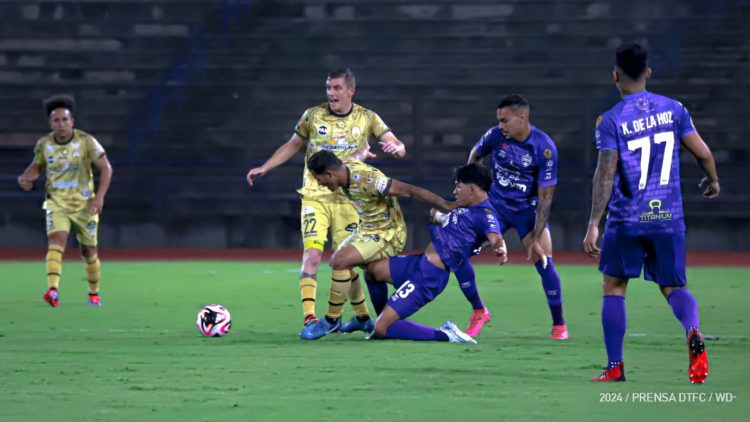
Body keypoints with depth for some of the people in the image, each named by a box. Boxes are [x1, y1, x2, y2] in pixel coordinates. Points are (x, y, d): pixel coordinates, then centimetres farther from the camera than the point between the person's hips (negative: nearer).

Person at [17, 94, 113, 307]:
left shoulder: (86, 141, -11)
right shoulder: (44, 144, -3)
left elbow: (106, 168, -8)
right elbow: (37, 166, 14)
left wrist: (99, 196, -18)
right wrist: (26, 177, -9)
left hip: (84, 205, 0)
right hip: (56, 204, 0)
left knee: (89, 252, 11)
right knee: (56, 242, -24)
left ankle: (94, 293, 34)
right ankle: (53, 290, -40)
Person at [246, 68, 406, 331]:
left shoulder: (367, 119, 3)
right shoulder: (313, 116, 2)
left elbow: (399, 147, 1)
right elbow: (292, 146, 14)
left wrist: (395, 147, -23)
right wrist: (264, 168, 5)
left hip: (347, 199, 1)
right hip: (315, 197, 0)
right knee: (312, 253, -17)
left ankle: (362, 316, 22)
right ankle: (309, 318, -22)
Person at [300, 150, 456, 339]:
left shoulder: (367, 178, -32)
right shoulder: (344, 168, -7)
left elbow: (410, 190, -32)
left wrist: (446, 206, -31)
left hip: (387, 234, -9)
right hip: (366, 229, 9)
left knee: (340, 262, -22)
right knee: (336, 261, 19)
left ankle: (332, 320, -7)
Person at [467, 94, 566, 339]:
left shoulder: (545, 148, -21)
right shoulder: (496, 136, -13)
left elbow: (545, 197, -18)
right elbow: (474, 156, 10)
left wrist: (535, 239, -21)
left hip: (528, 208, -3)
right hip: (497, 204, 3)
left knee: (543, 261, -17)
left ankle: (559, 325, 1)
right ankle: (479, 313, 8)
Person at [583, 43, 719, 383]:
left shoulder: (611, 120, -7)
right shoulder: (672, 109, 2)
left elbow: (605, 175, -13)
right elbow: (703, 153, 4)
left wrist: (593, 224, -12)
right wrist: (712, 181, 26)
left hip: (627, 219, -2)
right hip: (669, 217, 3)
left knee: (614, 288, 14)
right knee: (673, 287, 11)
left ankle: (615, 367, 12)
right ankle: (693, 332, -22)